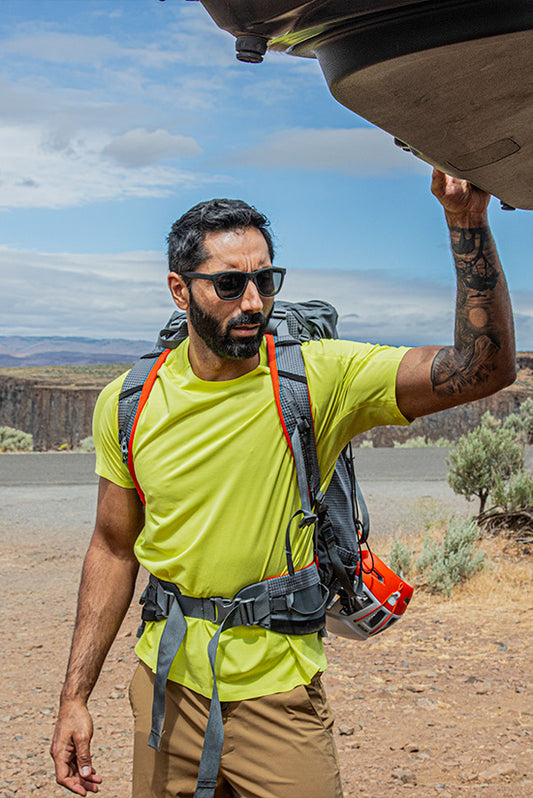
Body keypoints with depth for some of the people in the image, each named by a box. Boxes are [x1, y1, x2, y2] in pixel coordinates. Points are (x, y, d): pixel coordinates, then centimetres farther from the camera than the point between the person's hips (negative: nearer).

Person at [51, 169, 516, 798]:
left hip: (276, 693, -2)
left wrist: (467, 221, -31)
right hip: (165, 686, 3)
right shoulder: (126, 405, -4)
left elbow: (483, 368, -22)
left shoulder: (319, 378, -13)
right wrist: (74, 697, 5)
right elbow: (114, 549, 6)